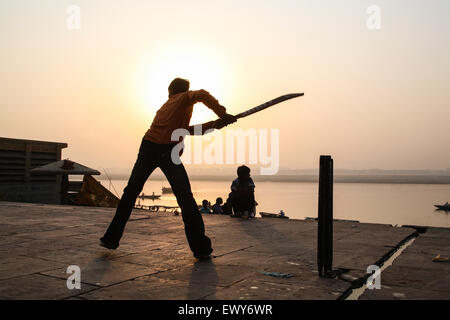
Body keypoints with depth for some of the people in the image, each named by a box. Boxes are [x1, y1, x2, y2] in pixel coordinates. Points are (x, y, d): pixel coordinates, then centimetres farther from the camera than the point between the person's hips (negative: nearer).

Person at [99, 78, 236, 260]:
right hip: (168, 152, -5)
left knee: (130, 193, 17)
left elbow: (185, 130, 24)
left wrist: (213, 125, 17)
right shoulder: (185, 98, 14)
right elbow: (201, 95, -10)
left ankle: (111, 238, 20)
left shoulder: (165, 106, 31)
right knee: (185, 198, -2)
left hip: (148, 148, 5)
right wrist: (223, 114, -7)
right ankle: (201, 248, -4)